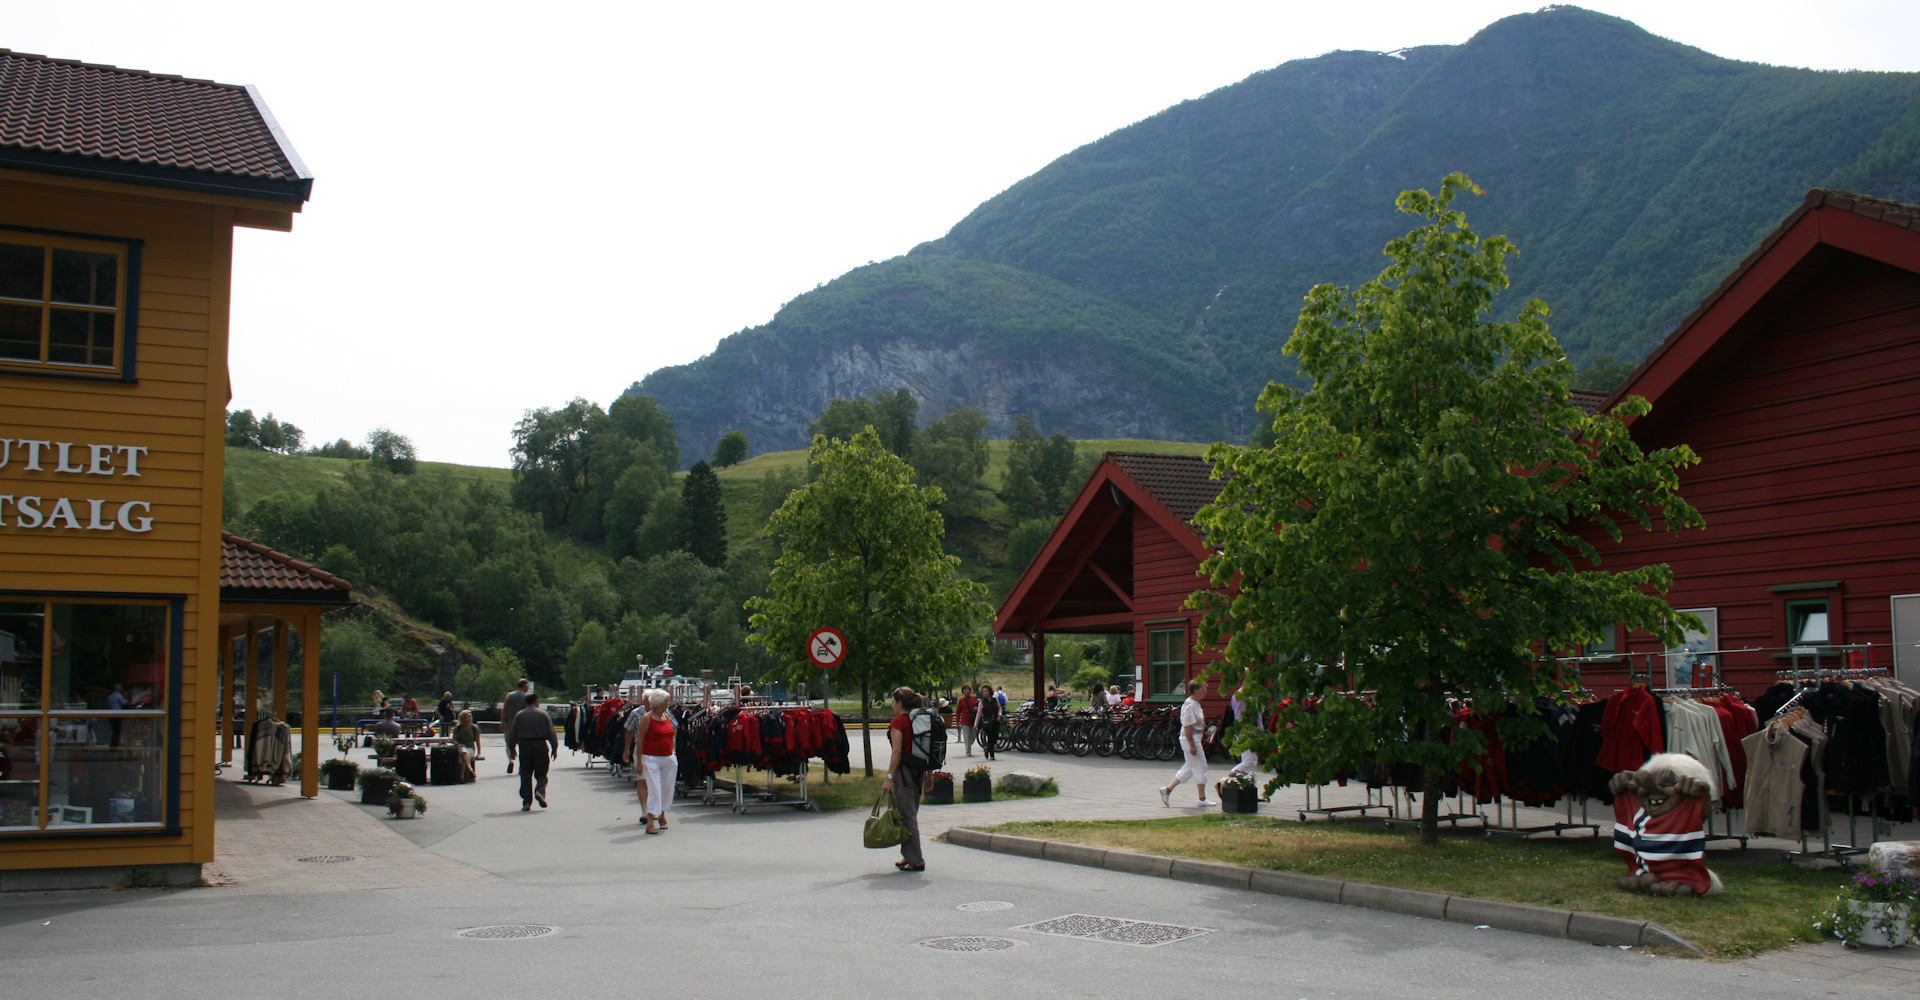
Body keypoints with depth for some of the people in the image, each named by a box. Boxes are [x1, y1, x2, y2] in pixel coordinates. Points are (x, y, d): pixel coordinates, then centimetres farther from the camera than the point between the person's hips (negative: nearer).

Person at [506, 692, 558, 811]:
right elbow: (551, 733, -1)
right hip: (540, 745, -1)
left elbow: (512, 735, 8)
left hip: (524, 745, 1)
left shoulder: (519, 715, 5)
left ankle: (526, 802, 2)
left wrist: (512, 748, 21)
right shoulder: (543, 714, 1)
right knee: (541, 774, 5)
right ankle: (540, 791, -23)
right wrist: (554, 748, 7)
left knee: (525, 775, 6)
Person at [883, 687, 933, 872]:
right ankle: (909, 856, 24)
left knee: (906, 816, -2)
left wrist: (889, 777, -17)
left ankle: (915, 861, -2)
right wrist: (929, 775, 18)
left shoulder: (898, 722, -11)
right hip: (919, 771, 8)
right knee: (911, 814, 17)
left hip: (904, 770, -8)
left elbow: (897, 751, -18)